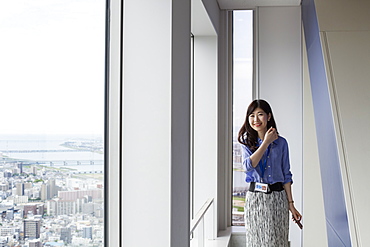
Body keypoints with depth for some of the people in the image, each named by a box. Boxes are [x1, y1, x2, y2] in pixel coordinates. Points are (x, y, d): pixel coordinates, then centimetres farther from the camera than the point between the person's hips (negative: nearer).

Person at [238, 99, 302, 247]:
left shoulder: (281, 143, 3)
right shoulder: (247, 142, 3)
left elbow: (286, 175, 5)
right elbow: (248, 166, -16)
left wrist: (290, 203, 1)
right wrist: (266, 142, -14)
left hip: (277, 197, 0)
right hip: (255, 197, 0)